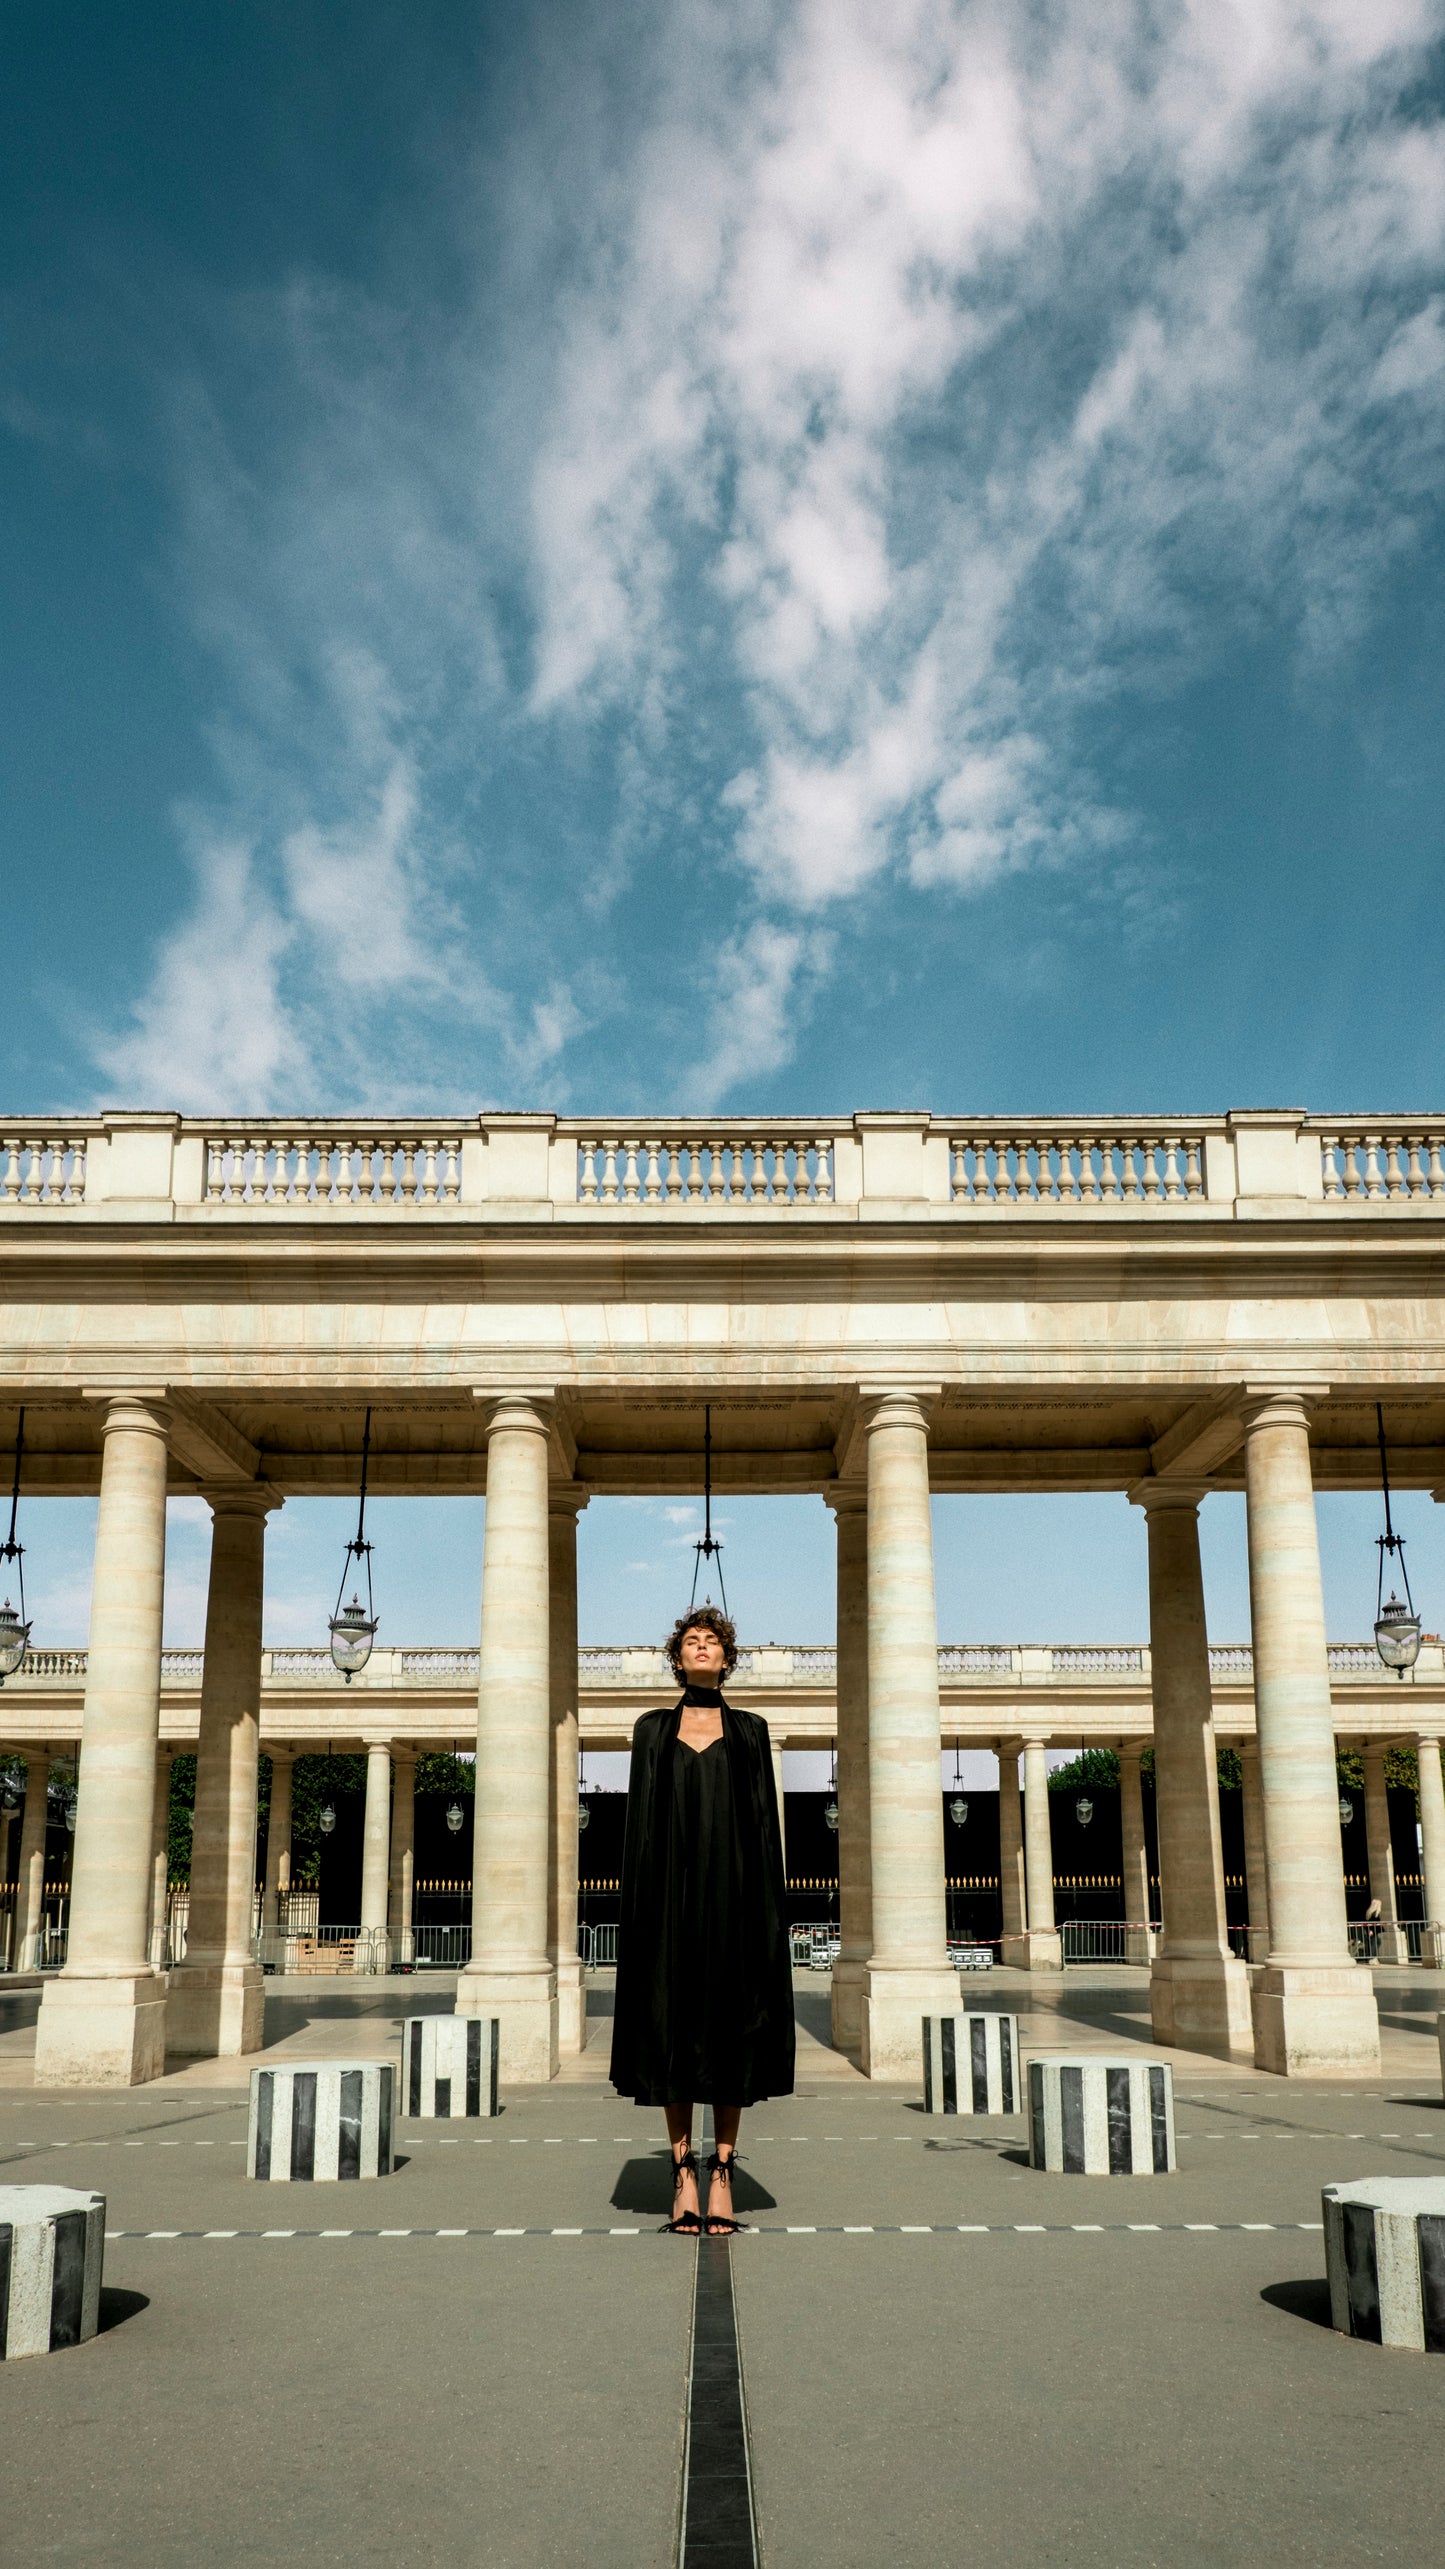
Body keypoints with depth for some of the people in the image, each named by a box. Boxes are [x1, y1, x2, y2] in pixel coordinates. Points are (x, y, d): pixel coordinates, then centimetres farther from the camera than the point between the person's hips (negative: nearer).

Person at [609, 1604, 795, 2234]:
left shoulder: (750, 1730, 10)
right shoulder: (653, 1729, 10)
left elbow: (765, 1820, 6)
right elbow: (640, 1820, 6)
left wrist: (767, 1902, -3)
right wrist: (640, 1896, -4)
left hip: (733, 1883, 0)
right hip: (672, 1885, 0)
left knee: (730, 2016, -1)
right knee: (674, 2018, -1)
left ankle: (722, 2174, 5)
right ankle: (684, 2175, 5)